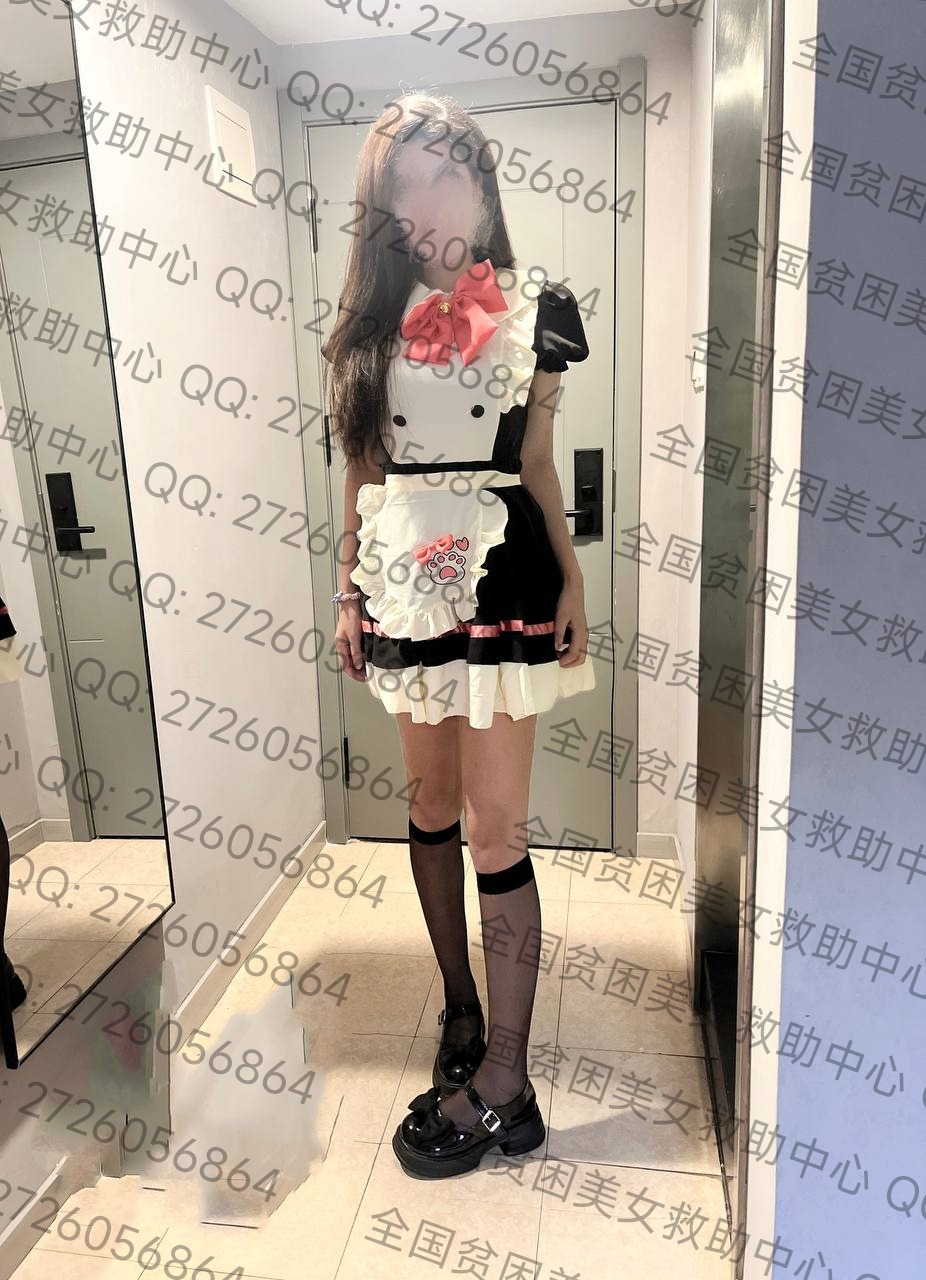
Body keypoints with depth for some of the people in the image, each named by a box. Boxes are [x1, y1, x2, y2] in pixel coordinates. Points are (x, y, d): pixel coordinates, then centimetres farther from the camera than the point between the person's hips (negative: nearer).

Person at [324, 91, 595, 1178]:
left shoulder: (537, 310, 6)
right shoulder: (373, 316, 13)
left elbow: (537, 462, 6)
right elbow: (361, 466, 12)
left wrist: (572, 581, 1)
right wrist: (348, 590, 9)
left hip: (503, 572, -3)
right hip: (405, 576, 4)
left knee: (494, 825, -5)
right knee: (431, 801, 11)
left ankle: (503, 1081, 8)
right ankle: (462, 1006, 31)